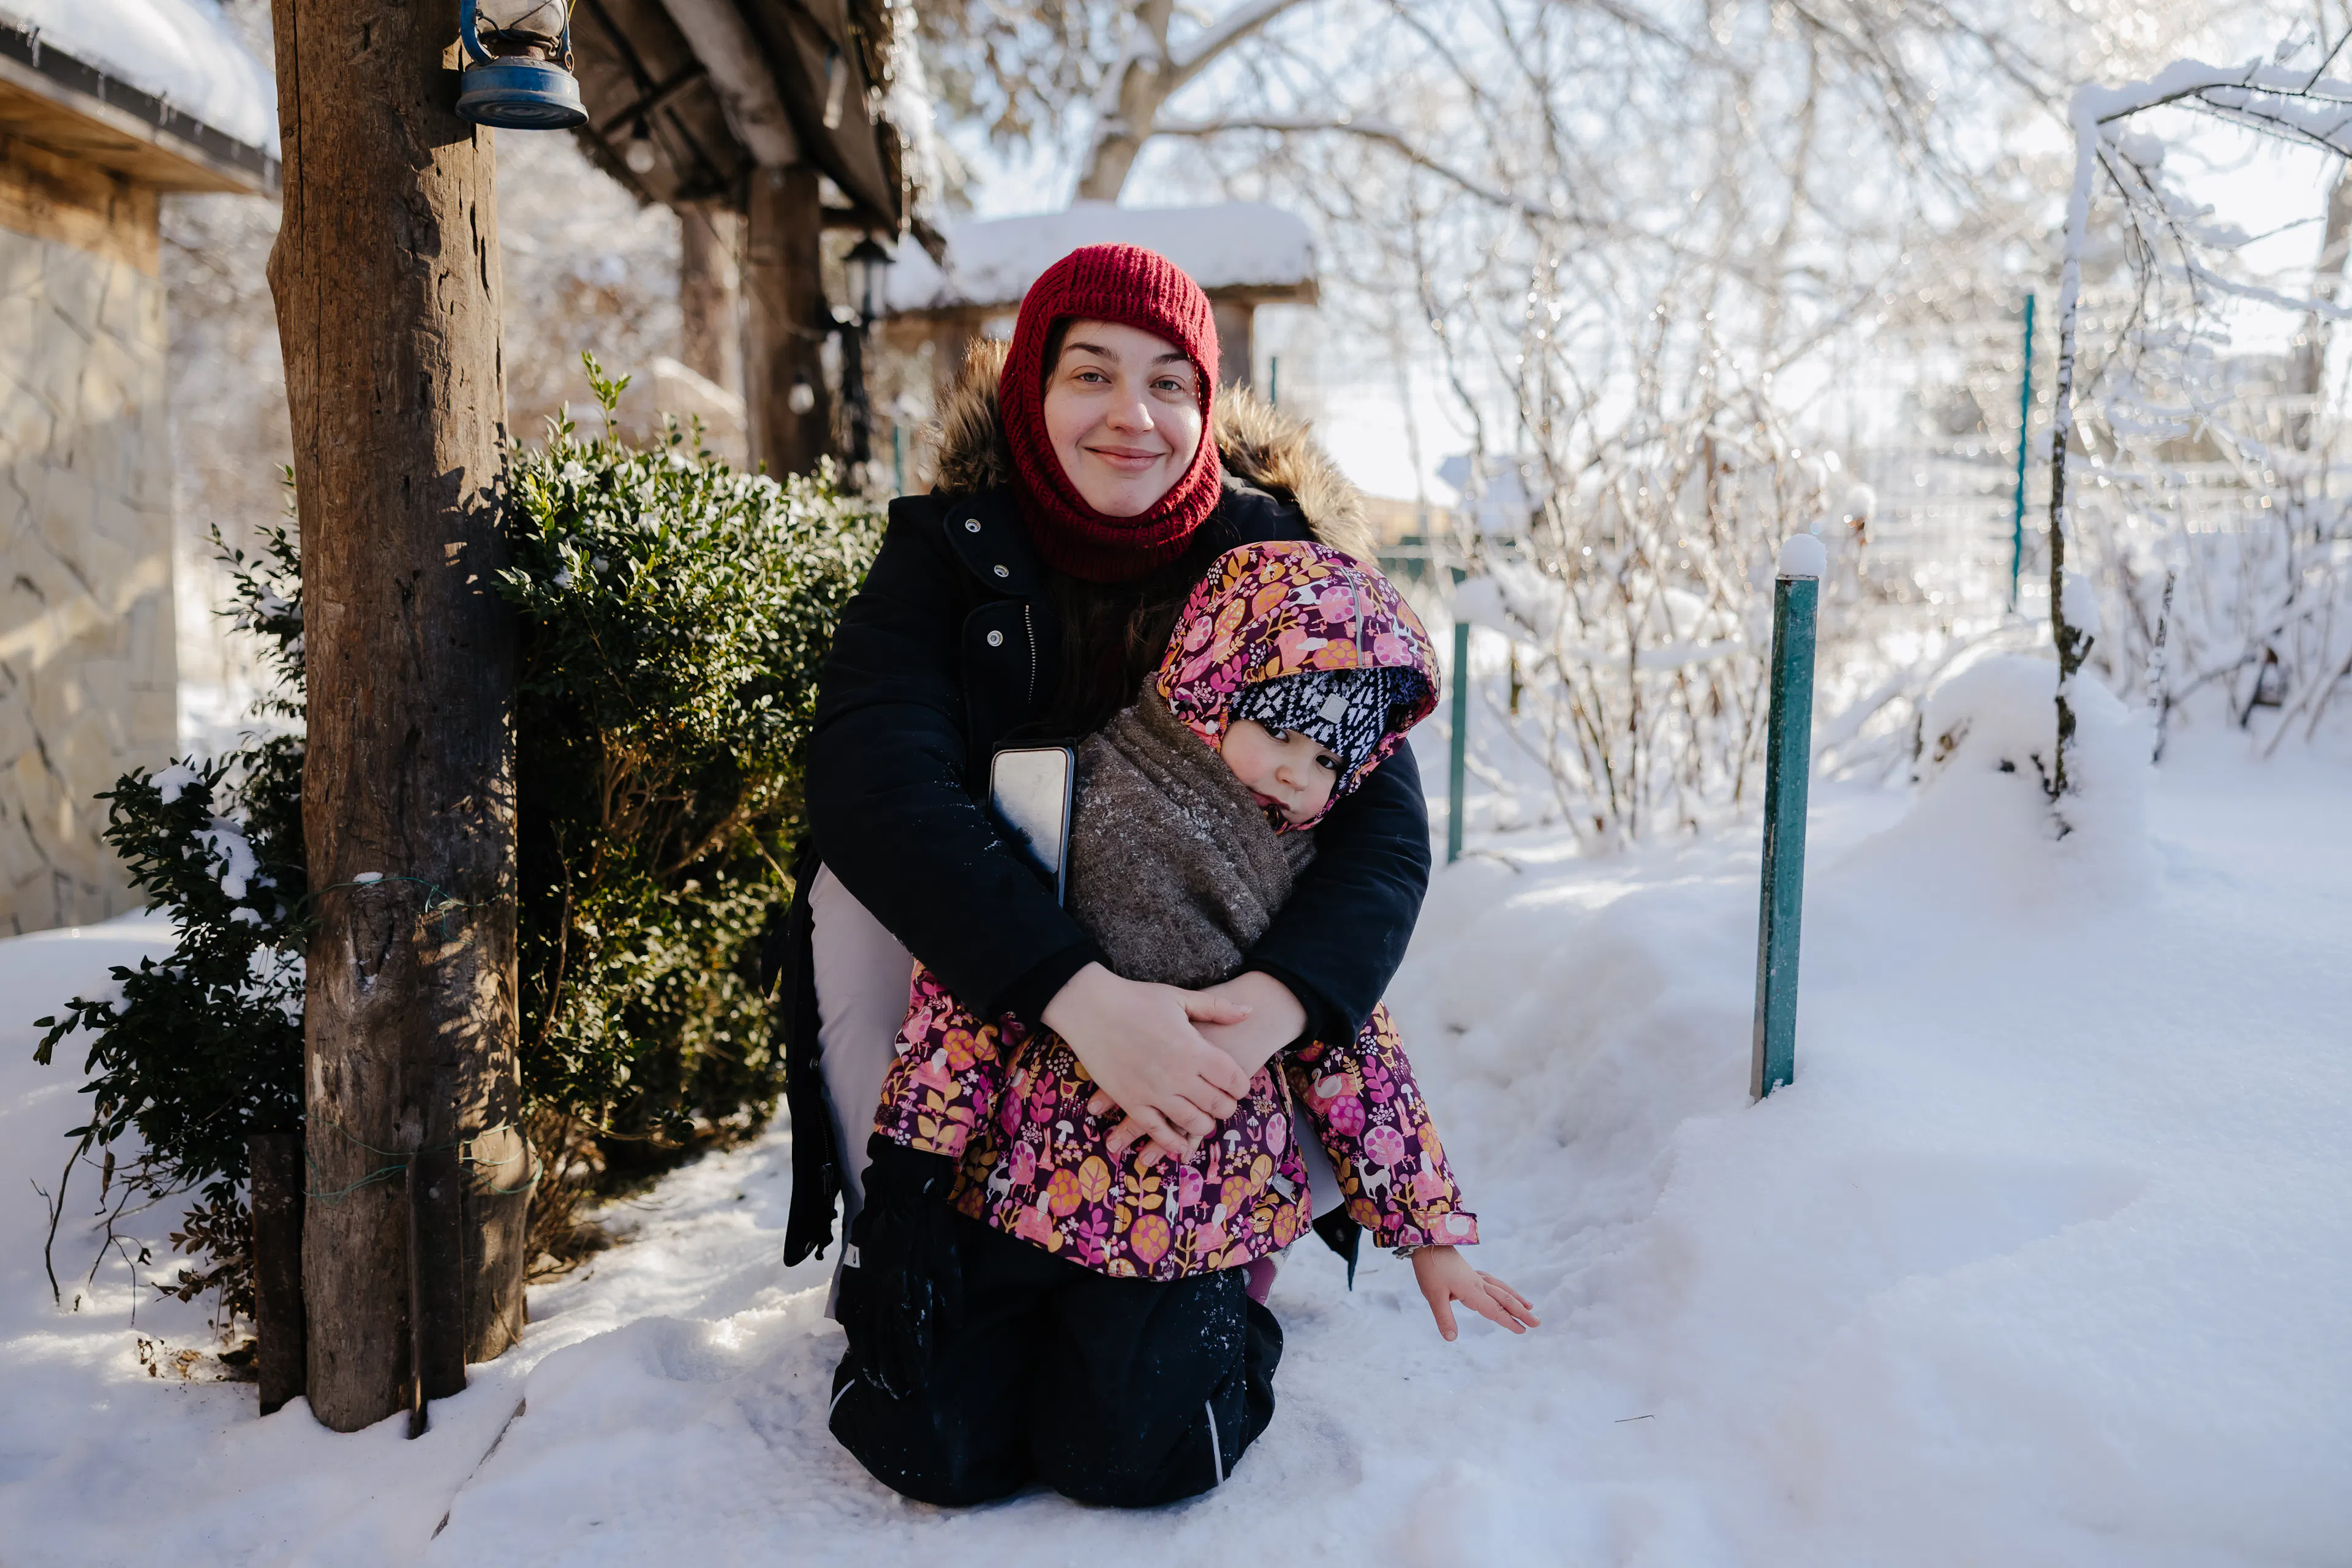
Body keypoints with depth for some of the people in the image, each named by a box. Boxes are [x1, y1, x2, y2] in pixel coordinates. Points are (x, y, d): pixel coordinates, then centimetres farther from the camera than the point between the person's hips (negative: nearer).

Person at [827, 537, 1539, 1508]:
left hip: (1194, 1223, 1)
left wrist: (1431, 1234, 12)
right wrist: (909, 1167, -10)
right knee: (941, 1455, -4)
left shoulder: (1306, 896, 4)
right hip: (1015, 1193, -1)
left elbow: (1355, 1059, 11)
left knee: (1128, 1461, -11)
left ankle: (1222, 1336, 22)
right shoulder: (1074, 801, -8)